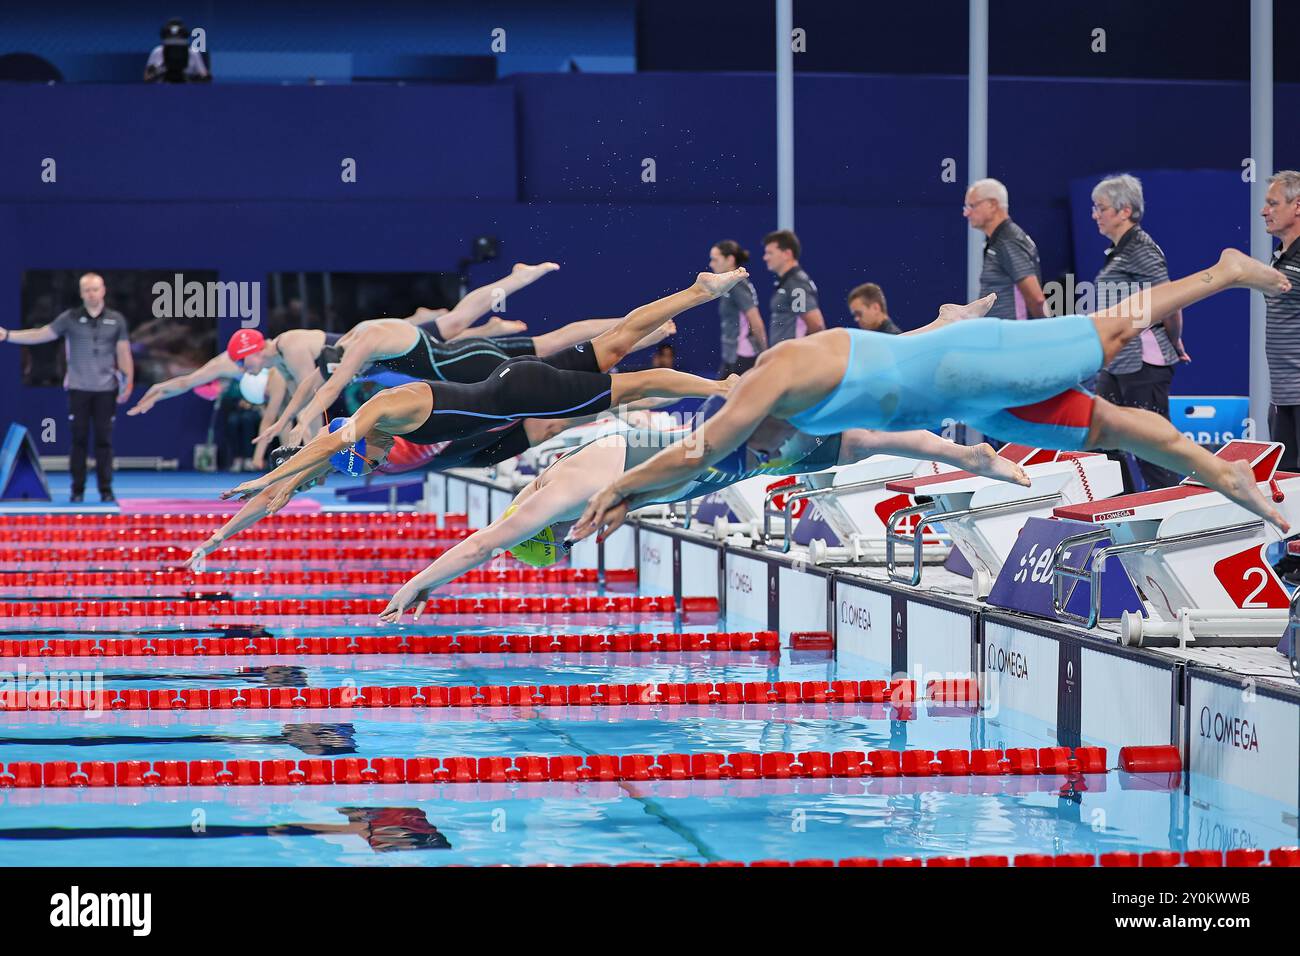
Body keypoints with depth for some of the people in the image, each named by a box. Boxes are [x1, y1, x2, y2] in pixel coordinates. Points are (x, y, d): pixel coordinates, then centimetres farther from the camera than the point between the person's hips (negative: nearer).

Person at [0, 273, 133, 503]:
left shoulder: (116, 320, 4)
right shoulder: (70, 318, 1)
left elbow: (124, 353, 5)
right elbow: (40, 335, 1)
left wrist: (128, 383, -3)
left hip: (106, 389, 0)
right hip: (78, 388, 0)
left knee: (104, 439, 2)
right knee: (79, 439, 3)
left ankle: (106, 489, 7)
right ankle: (78, 489, 8)